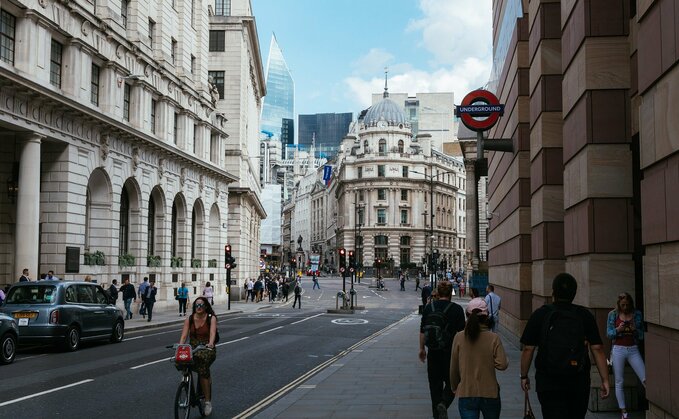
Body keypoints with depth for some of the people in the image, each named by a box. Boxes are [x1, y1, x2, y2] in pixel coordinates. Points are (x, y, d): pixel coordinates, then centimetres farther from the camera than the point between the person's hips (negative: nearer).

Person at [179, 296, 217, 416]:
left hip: (207, 349, -4)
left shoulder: (211, 318, -5)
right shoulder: (189, 319, 3)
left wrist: (210, 343, -40)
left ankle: (208, 401, -18)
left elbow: (212, 332, -21)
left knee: (202, 369, -27)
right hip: (193, 347, 4)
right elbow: (184, 334, -6)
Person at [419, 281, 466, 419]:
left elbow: (423, 331, 5)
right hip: (451, 351, -2)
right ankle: (443, 404, -15)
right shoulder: (457, 309, -8)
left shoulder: (429, 307, 0)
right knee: (451, 382, 10)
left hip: (433, 351, 3)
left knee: (435, 383, 12)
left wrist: (422, 348, 15)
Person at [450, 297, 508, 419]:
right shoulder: (494, 338, -10)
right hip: (490, 394, 0)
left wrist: (454, 387, 15)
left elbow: (454, 368, 1)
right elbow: (502, 364, -13)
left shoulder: (459, 338, -7)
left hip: (466, 394, 0)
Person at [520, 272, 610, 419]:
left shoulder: (539, 315, -5)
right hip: (579, 383, 2)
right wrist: (605, 380, 0)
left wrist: (524, 376, 8)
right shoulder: (585, 315, -1)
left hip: (548, 383, -2)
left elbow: (528, 349, -4)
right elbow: (597, 349, -4)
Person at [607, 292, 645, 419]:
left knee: (645, 379, -12)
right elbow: (609, 334, 1)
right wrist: (618, 329, -18)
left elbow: (642, 335, 6)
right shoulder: (613, 315, 2)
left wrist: (635, 330, -14)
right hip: (618, 350, 0)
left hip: (633, 350, 1)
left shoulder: (637, 314, 5)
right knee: (619, 383, 3)